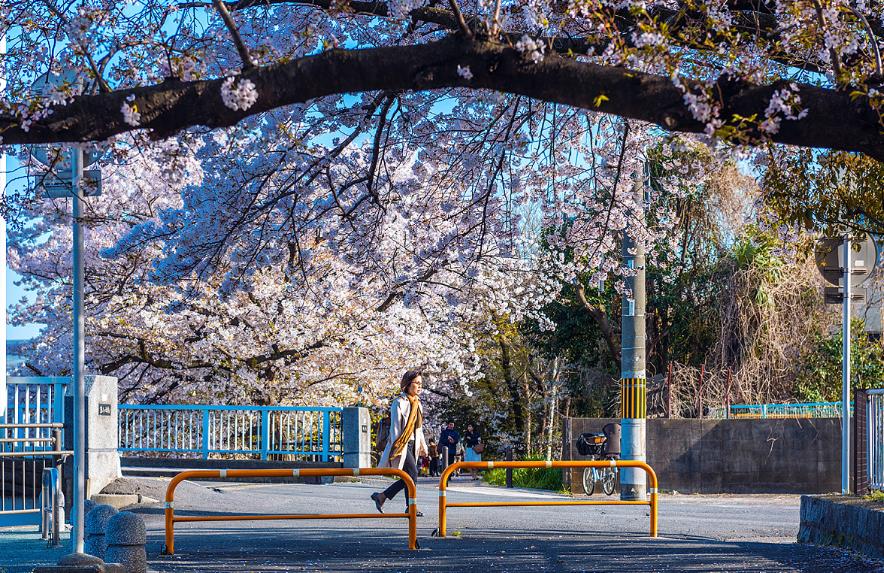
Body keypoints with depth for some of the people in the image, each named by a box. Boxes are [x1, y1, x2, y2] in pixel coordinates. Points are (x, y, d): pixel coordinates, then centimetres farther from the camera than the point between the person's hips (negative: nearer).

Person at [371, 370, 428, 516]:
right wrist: (396, 448, -19)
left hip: (412, 444, 9)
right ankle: (410, 507, -7)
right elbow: (395, 426, -14)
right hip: (402, 443, -9)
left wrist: (423, 445, 21)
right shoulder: (399, 402, -11)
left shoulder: (417, 403, 15)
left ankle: (381, 496, 11)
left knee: (409, 477, 4)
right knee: (412, 473, -14)